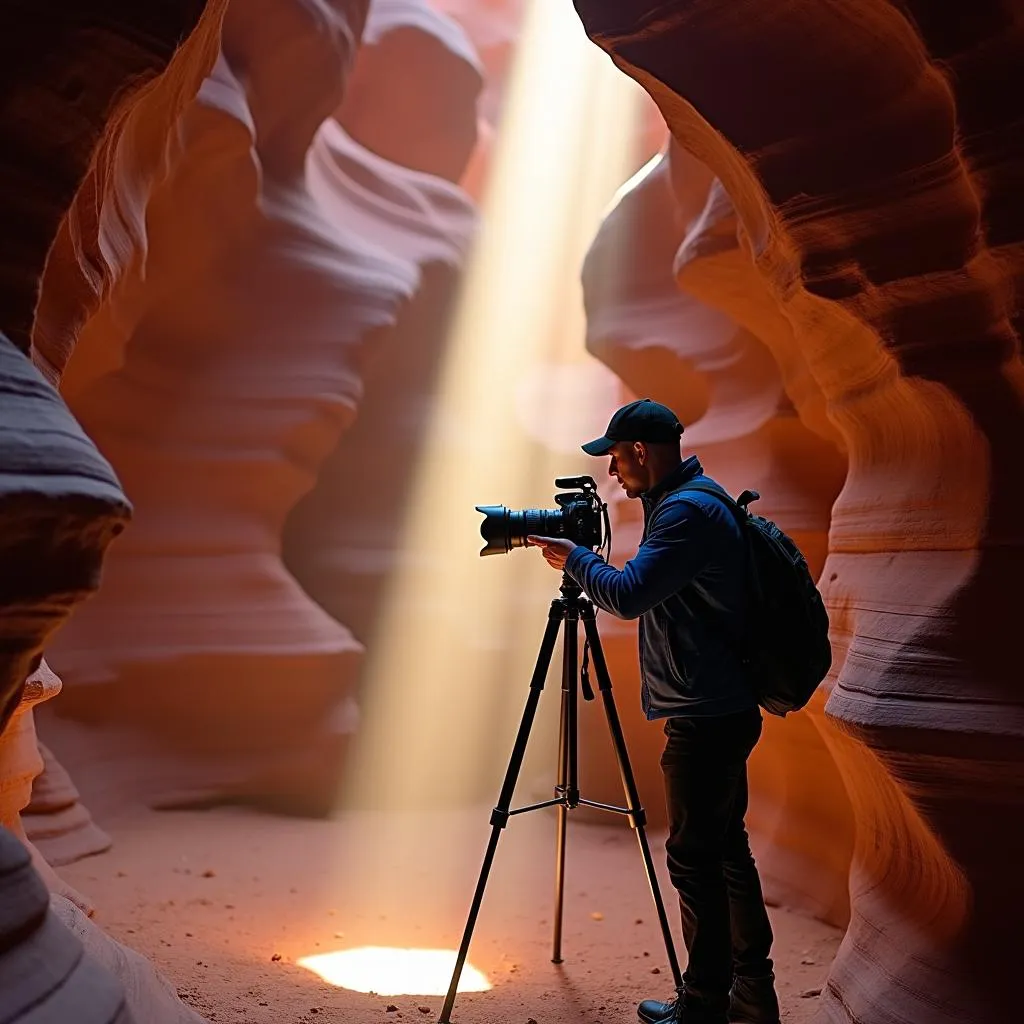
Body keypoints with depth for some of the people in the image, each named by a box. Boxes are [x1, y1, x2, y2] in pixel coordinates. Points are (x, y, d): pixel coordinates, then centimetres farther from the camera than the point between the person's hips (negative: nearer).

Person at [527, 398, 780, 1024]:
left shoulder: (687, 511, -18)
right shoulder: (694, 500, 15)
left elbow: (628, 594, -23)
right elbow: (649, 595, 23)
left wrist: (574, 559, -8)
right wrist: (583, 558, 14)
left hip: (706, 716, -11)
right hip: (723, 709, 11)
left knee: (695, 855, -1)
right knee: (725, 848, 16)